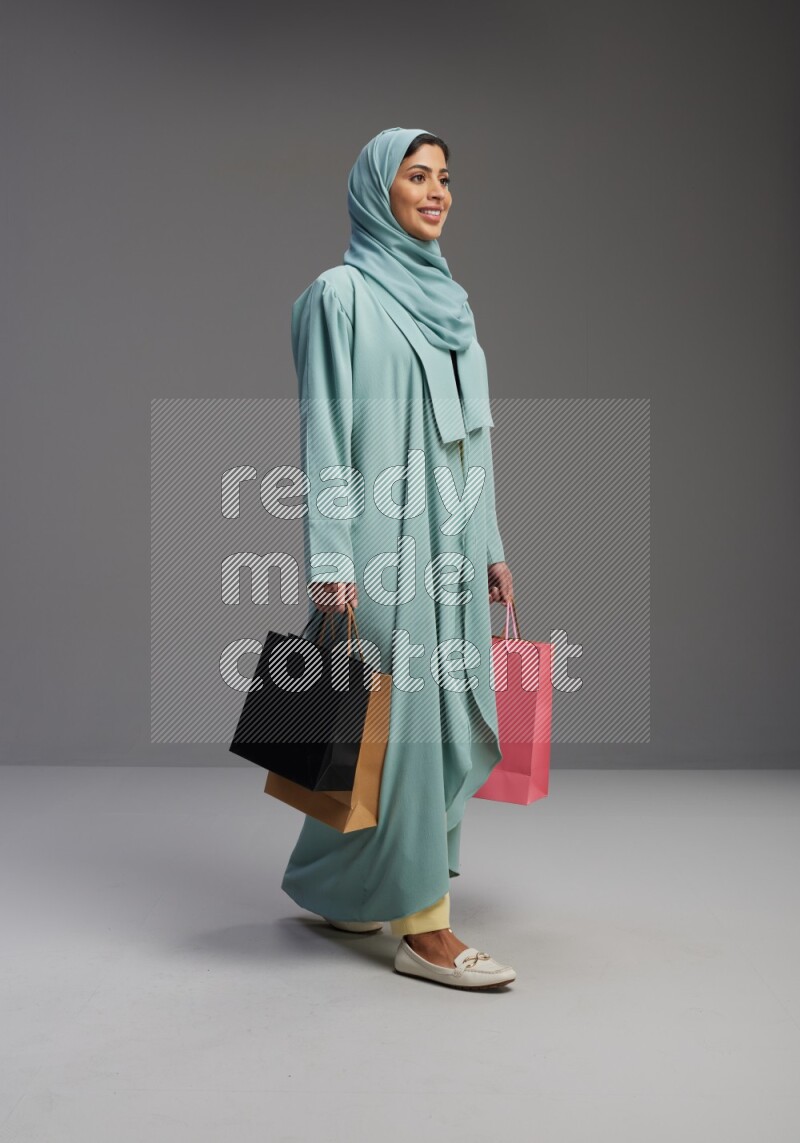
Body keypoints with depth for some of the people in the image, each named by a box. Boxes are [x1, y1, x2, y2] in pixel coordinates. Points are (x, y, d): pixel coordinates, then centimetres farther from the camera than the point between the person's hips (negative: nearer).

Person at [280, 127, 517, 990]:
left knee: (445, 716, 10)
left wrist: (489, 545, 16)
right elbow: (324, 430, -10)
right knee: (402, 715, -6)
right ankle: (421, 926, 2)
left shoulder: (446, 299, 17)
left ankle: (339, 887, 26)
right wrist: (330, 559, -17)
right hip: (384, 541, -8)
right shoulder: (343, 293, -4)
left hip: (446, 542, 8)